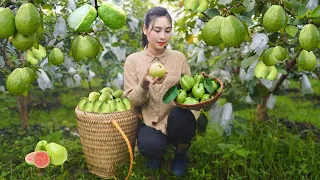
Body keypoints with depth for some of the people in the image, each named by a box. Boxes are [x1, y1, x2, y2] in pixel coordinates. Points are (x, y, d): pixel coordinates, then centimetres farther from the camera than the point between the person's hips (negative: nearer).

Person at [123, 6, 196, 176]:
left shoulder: (179, 58, -3)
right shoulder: (133, 60, -4)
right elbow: (132, 101, -7)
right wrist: (144, 85, -27)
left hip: (176, 122, 1)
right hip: (149, 123, -1)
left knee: (181, 114, -33)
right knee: (150, 146, -33)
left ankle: (181, 153, 1)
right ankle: (155, 152, 8)